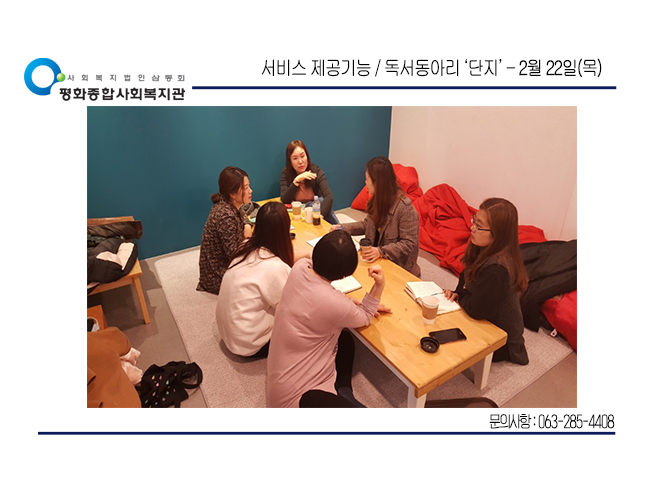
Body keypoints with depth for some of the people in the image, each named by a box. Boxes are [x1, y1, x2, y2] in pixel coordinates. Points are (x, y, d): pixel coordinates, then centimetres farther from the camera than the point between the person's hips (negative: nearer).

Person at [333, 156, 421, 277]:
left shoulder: (405, 208, -22)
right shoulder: (378, 200, 3)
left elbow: (409, 243, -20)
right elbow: (367, 224, 16)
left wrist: (381, 251, -29)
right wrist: (343, 228, 7)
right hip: (375, 261, 8)